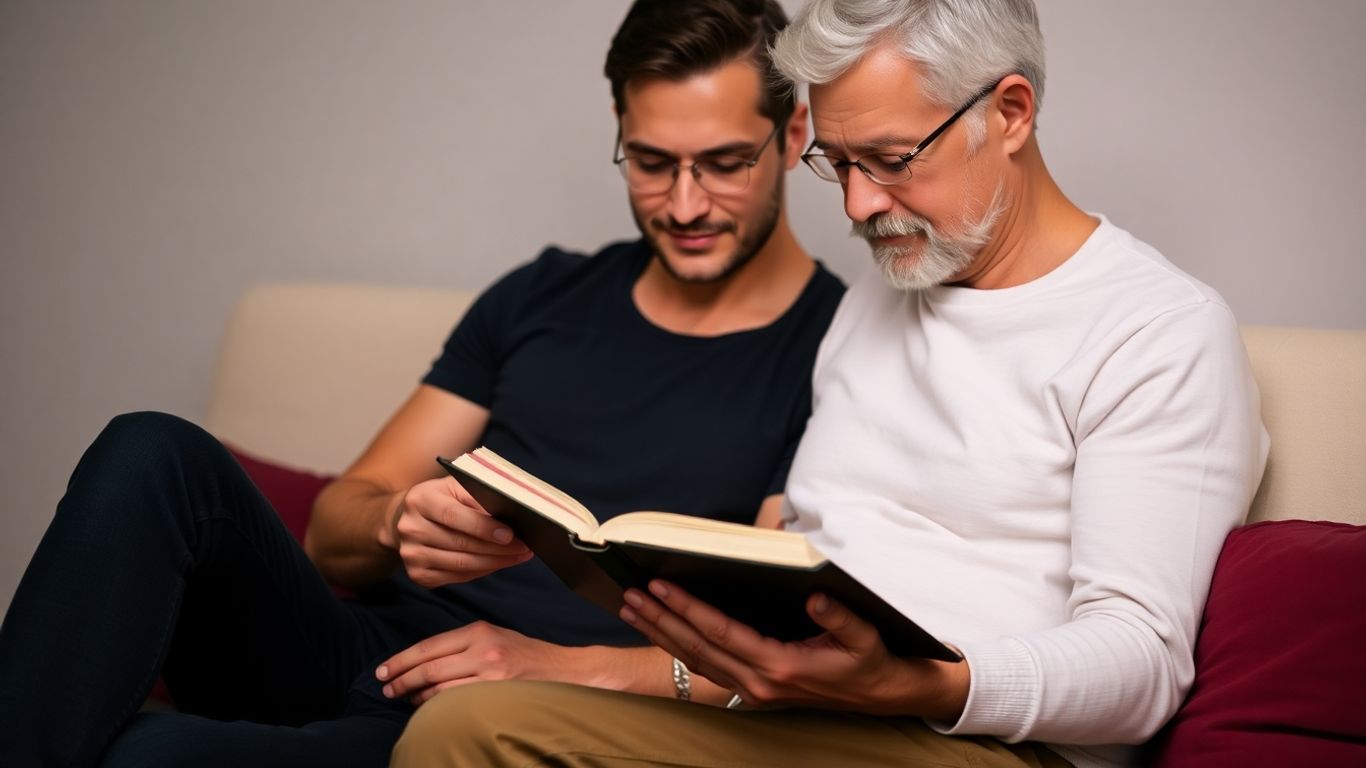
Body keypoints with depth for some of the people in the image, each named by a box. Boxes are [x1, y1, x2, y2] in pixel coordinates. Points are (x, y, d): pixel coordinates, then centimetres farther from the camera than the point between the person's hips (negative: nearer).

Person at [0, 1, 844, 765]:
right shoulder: (542, 296, 16)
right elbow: (334, 534, 12)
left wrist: (571, 668, -21)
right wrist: (398, 526, -12)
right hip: (359, 658, 6)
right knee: (156, 455, -23)